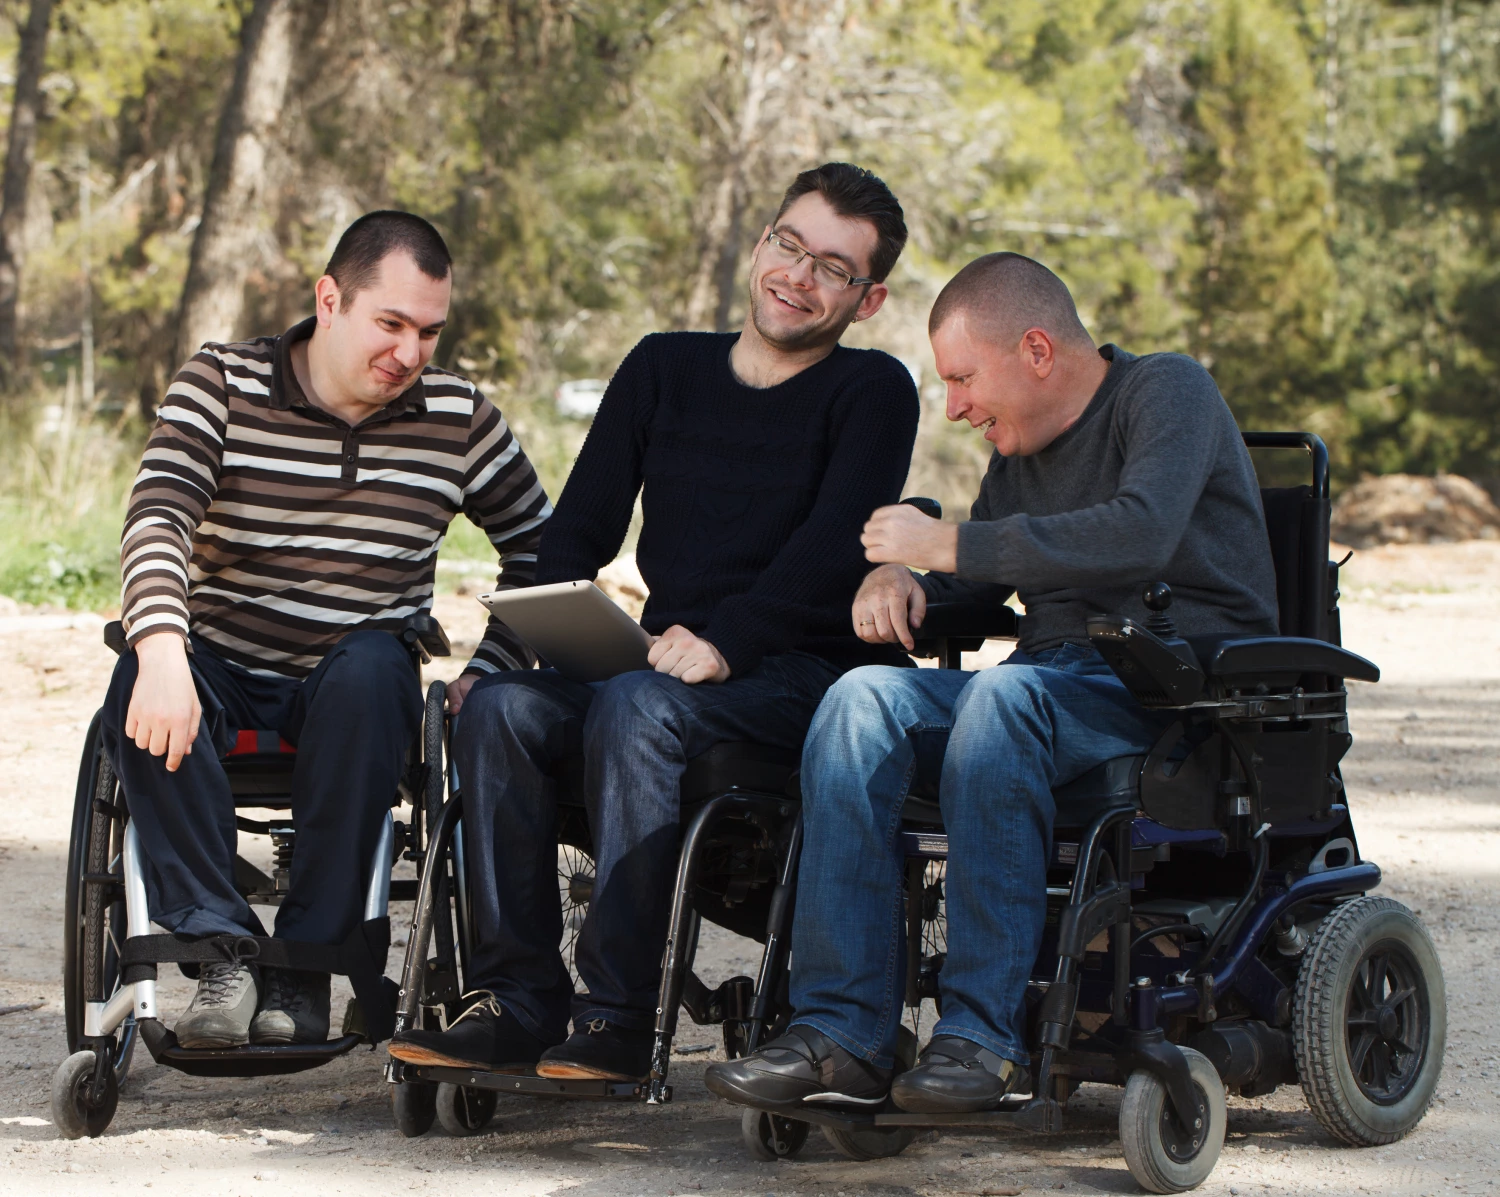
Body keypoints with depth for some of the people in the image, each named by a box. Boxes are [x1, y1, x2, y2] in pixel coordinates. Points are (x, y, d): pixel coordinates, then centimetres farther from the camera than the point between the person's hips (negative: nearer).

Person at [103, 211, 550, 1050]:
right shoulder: (222, 384, -3)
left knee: (371, 666, -35)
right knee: (145, 694, -33)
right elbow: (157, 521, -16)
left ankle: (307, 966, -30)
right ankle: (220, 945, -32)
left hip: (358, 682, 0)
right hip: (222, 671, 0)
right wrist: (163, 654, -34)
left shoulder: (458, 417, 3)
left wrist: (487, 672, -3)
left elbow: (541, 549, 12)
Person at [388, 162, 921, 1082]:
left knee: (638, 709, -34)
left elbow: (835, 546, -14)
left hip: (804, 672, -5)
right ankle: (518, 1000, -22)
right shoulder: (664, 369, 17)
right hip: (665, 659, 5)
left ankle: (619, 1017, -33)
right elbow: (577, 531, 13)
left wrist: (722, 642, -28)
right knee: (503, 705, -23)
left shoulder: (873, 393, 1)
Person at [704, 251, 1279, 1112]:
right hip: (1059, 677, 7)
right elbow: (973, 583, 29)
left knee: (1003, 696, -36)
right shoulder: (1021, 451, 19)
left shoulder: (1167, 390, -5)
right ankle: (843, 1033, -24)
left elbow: (1140, 535, -23)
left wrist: (949, 544, -17)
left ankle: (987, 1035, -33)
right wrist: (896, 578, 3)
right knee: (865, 700, -17)